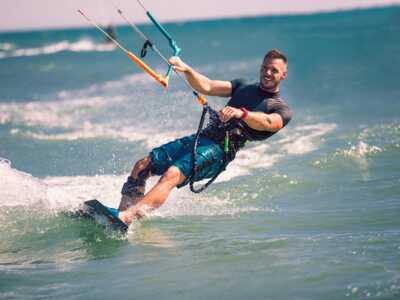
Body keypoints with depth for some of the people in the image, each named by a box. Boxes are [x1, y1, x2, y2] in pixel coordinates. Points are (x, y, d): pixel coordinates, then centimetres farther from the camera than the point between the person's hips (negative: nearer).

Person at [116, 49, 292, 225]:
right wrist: (187, 70, -7)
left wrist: (241, 113, -37)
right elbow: (206, 87, 11)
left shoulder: (282, 110, 5)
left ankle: (126, 218, -43)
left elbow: (266, 123, -18)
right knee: (142, 166, -5)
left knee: (172, 175, -30)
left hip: (221, 149, -7)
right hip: (201, 137, 7)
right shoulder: (243, 87, 24)